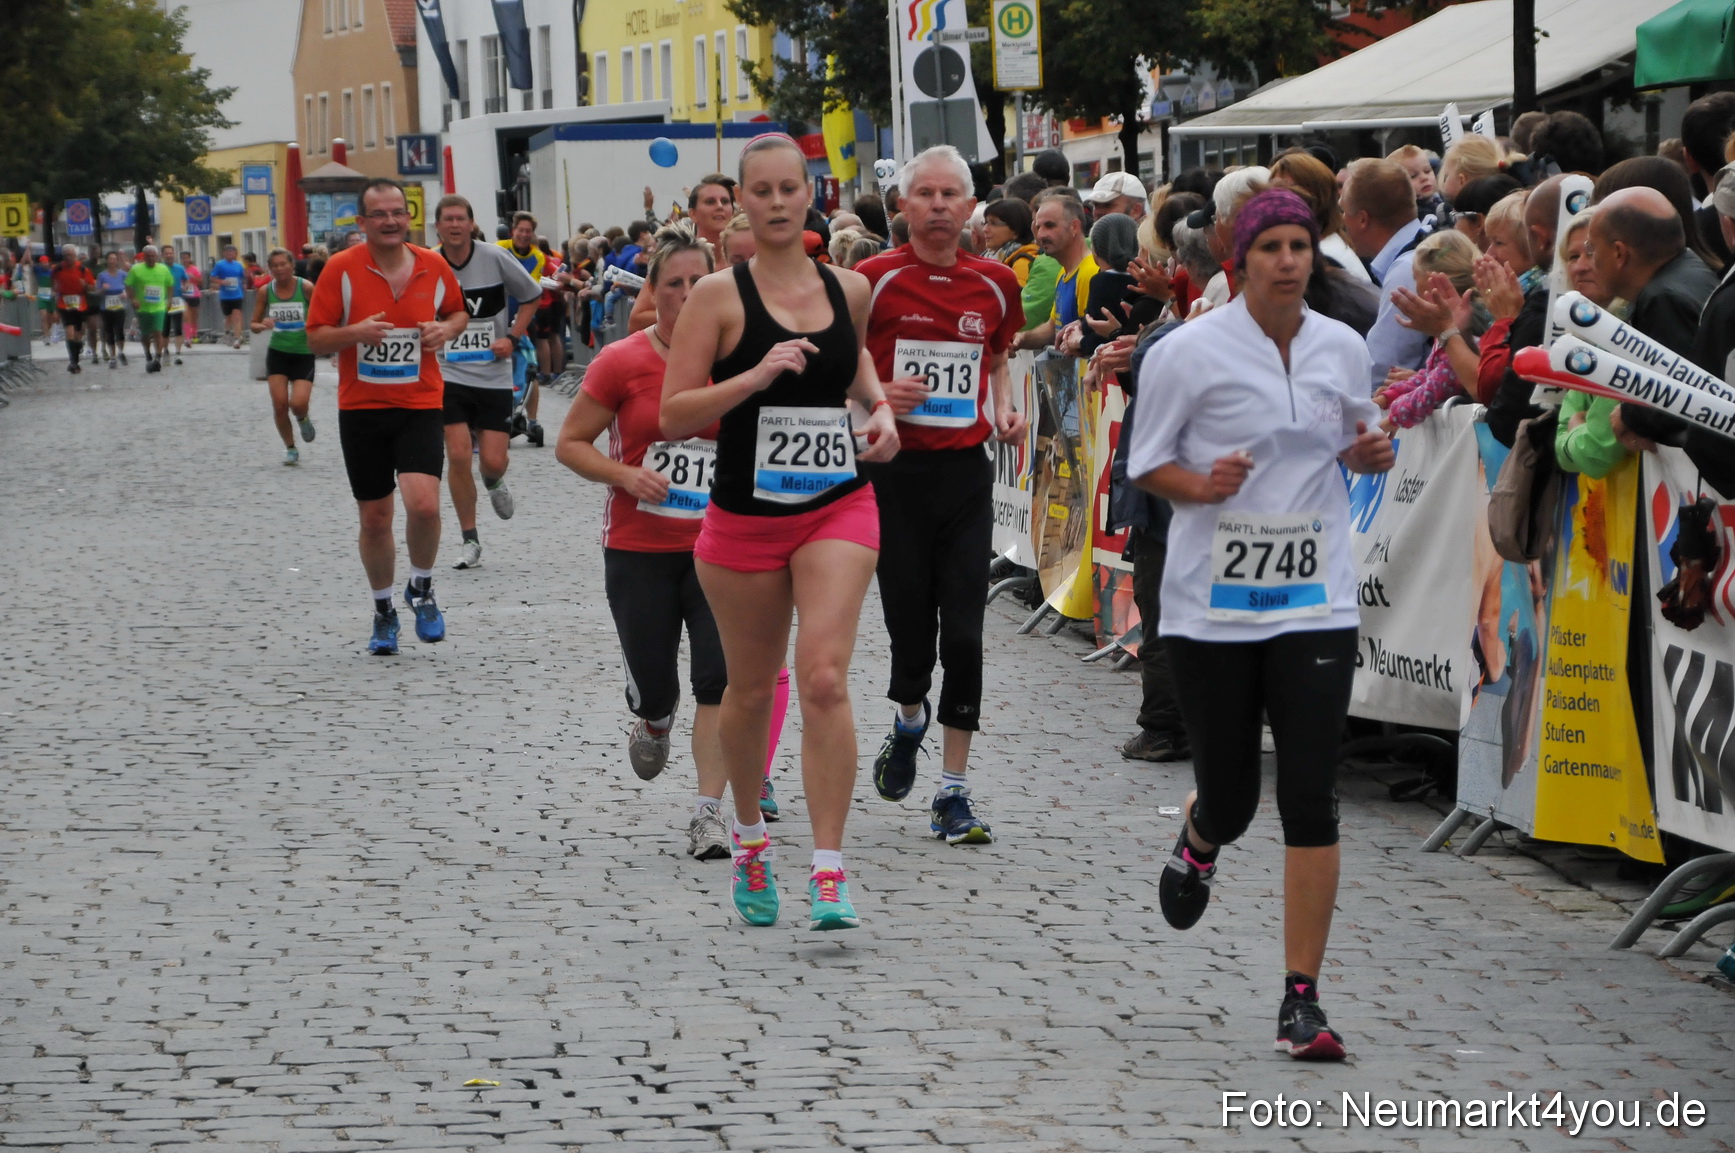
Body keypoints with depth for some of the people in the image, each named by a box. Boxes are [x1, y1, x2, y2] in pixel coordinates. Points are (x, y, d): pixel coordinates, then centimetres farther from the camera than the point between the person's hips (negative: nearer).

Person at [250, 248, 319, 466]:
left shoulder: (306, 288, -9)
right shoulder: (266, 292, -1)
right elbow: (253, 324, 7)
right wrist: (263, 325, -16)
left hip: (304, 353, -2)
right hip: (277, 352, 2)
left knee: (298, 403, -18)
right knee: (279, 404, -7)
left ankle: (303, 419, 21)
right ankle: (290, 448, 15)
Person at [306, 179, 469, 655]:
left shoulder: (434, 267, 1)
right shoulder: (341, 269, -6)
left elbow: (458, 312, 18)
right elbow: (315, 339, -3)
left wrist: (447, 329, -5)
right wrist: (355, 333, -22)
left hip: (420, 406, 0)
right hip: (361, 408, 0)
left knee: (423, 504, -20)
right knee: (374, 518, 7)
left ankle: (422, 589, 7)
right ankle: (383, 611, 28)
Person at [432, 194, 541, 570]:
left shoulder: (495, 258, -6)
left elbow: (532, 296, 8)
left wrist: (512, 337, -3)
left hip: (493, 373, 0)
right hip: (447, 373, 0)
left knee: (494, 461, -5)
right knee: (458, 456, -10)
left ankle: (494, 484, 35)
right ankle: (470, 541, 4)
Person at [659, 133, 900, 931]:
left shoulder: (849, 289, 5)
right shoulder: (718, 295, -6)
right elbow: (672, 417, -10)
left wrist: (879, 407, 9)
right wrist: (757, 375, -22)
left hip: (838, 511, 1)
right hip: (744, 515, -1)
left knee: (824, 678, -15)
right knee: (751, 688, 13)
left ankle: (829, 870, -14)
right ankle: (749, 835, 38)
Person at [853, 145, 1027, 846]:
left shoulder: (995, 283, 6)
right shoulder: (874, 280, -5)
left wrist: (1005, 408, 4)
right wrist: (875, 394, -17)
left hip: (966, 470, 2)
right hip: (895, 471, -2)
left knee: (963, 632, -3)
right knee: (910, 626, 2)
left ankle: (953, 794, 2)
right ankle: (909, 720, 38)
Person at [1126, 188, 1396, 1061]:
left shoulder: (1344, 350, 6)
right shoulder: (1187, 353, -5)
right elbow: (1145, 463, 2)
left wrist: (1372, 454, -2)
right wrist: (1202, 485, -18)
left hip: (1316, 605, 2)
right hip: (1211, 607, -2)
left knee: (1311, 800, -8)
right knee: (1229, 797, 5)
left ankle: (1302, 999, -2)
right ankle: (1197, 845, 46)